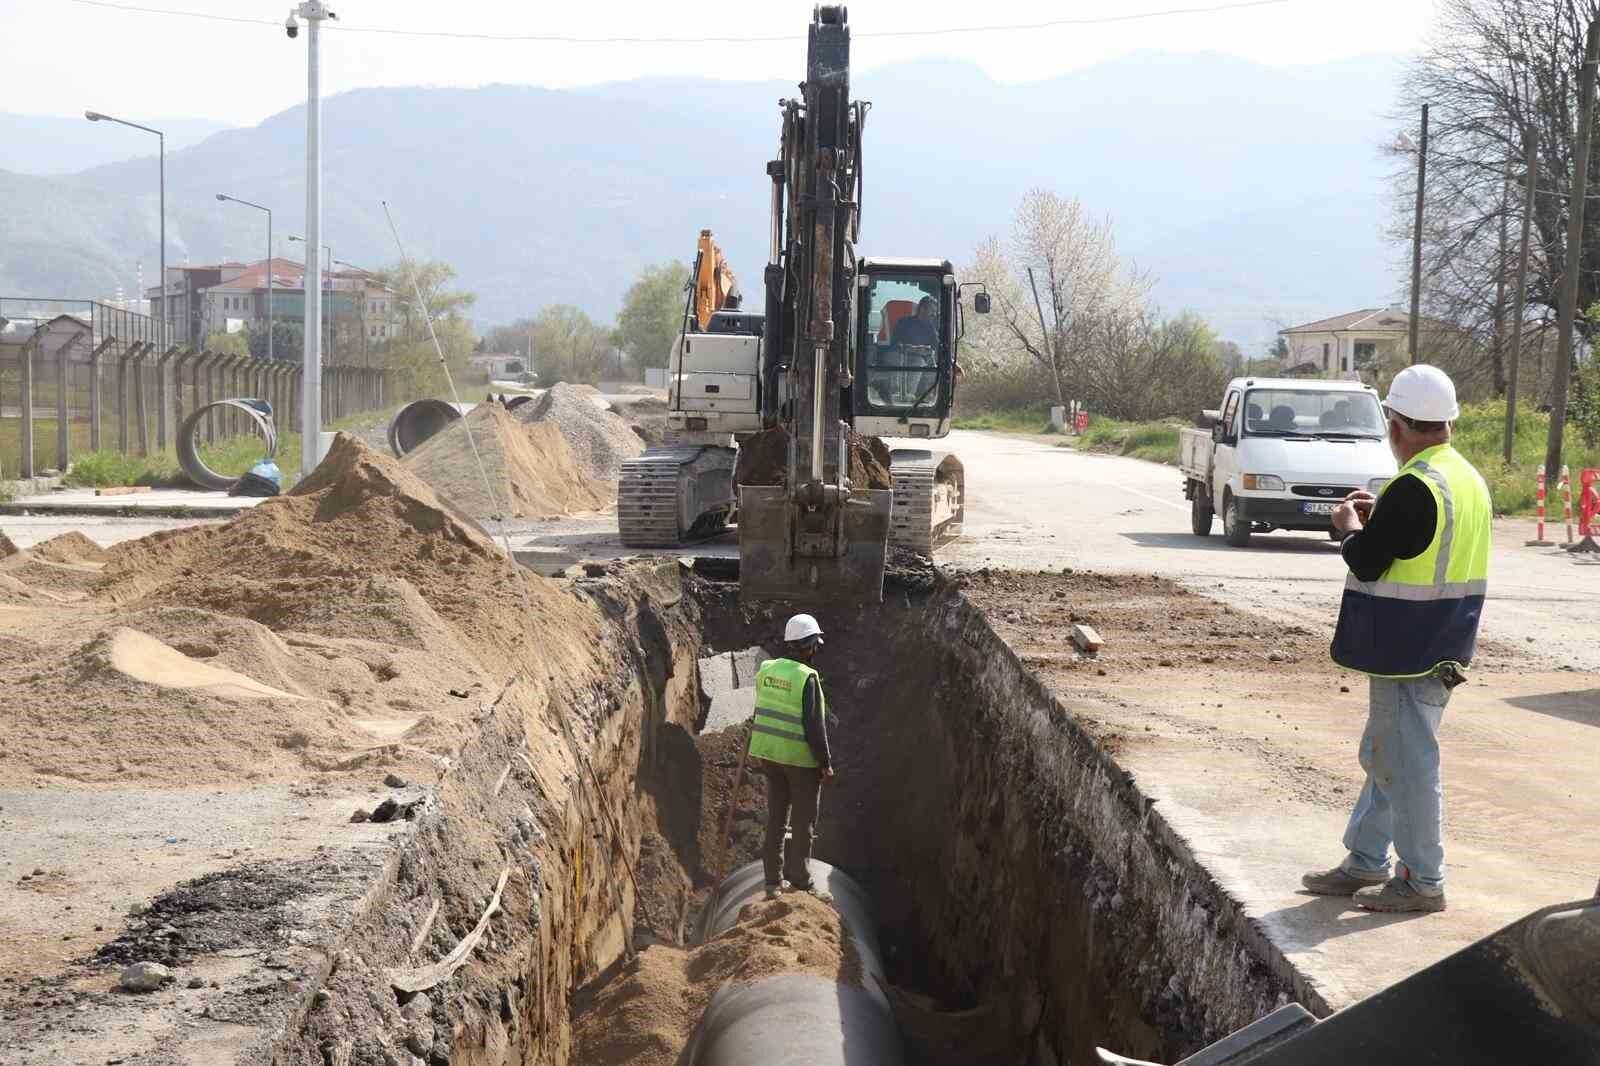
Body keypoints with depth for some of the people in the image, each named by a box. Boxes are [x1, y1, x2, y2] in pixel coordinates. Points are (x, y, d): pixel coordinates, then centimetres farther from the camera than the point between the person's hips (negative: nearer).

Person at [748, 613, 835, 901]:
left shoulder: (766, 669, 1)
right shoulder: (807, 677, -18)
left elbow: (762, 713, 9)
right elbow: (814, 725, -19)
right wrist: (825, 762, -9)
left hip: (769, 753, 6)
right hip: (801, 758, -6)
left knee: (776, 817, 14)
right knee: (804, 820, 7)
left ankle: (773, 880, 19)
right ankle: (800, 880, 13)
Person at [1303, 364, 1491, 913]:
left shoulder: (1414, 488, -22)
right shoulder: (1468, 479, 9)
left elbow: (1365, 561, -18)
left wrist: (1350, 524, 1)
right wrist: (1377, 516, 14)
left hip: (1409, 653, -10)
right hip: (1442, 648, 10)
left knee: (1407, 763, 0)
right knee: (1384, 755, 19)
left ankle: (1423, 881, 9)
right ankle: (1366, 862, 28)